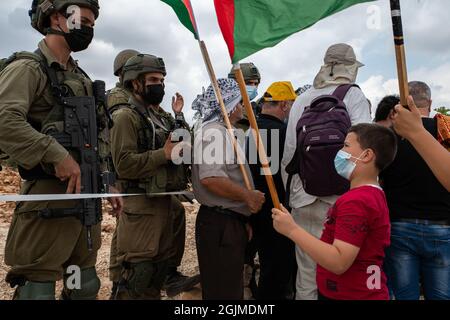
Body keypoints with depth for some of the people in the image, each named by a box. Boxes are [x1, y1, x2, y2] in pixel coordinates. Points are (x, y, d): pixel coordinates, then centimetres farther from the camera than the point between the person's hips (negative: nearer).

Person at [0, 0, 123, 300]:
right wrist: (58, 155, -25)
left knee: (85, 287, 18)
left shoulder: (82, 79, 18)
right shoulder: (29, 67, -6)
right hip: (49, 197, -8)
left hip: (88, 197, 8)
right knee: (38, 288, 0)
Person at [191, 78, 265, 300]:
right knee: (223, 290, 0)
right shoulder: (213, 131, -15)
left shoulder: (222, 131, 18)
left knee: (231, 286, 21)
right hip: (220, 223, -10)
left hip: (231, 220, 10)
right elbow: (210, 178, -29)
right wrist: (248, 196, -17)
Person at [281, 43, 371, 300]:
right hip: (342, 198, -4)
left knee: (307, 275, 12)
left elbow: (288, 153, 10)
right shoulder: (354, 95, 0)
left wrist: (291, 193, 19)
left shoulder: (302, 100, 11)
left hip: (304, 198, 4)